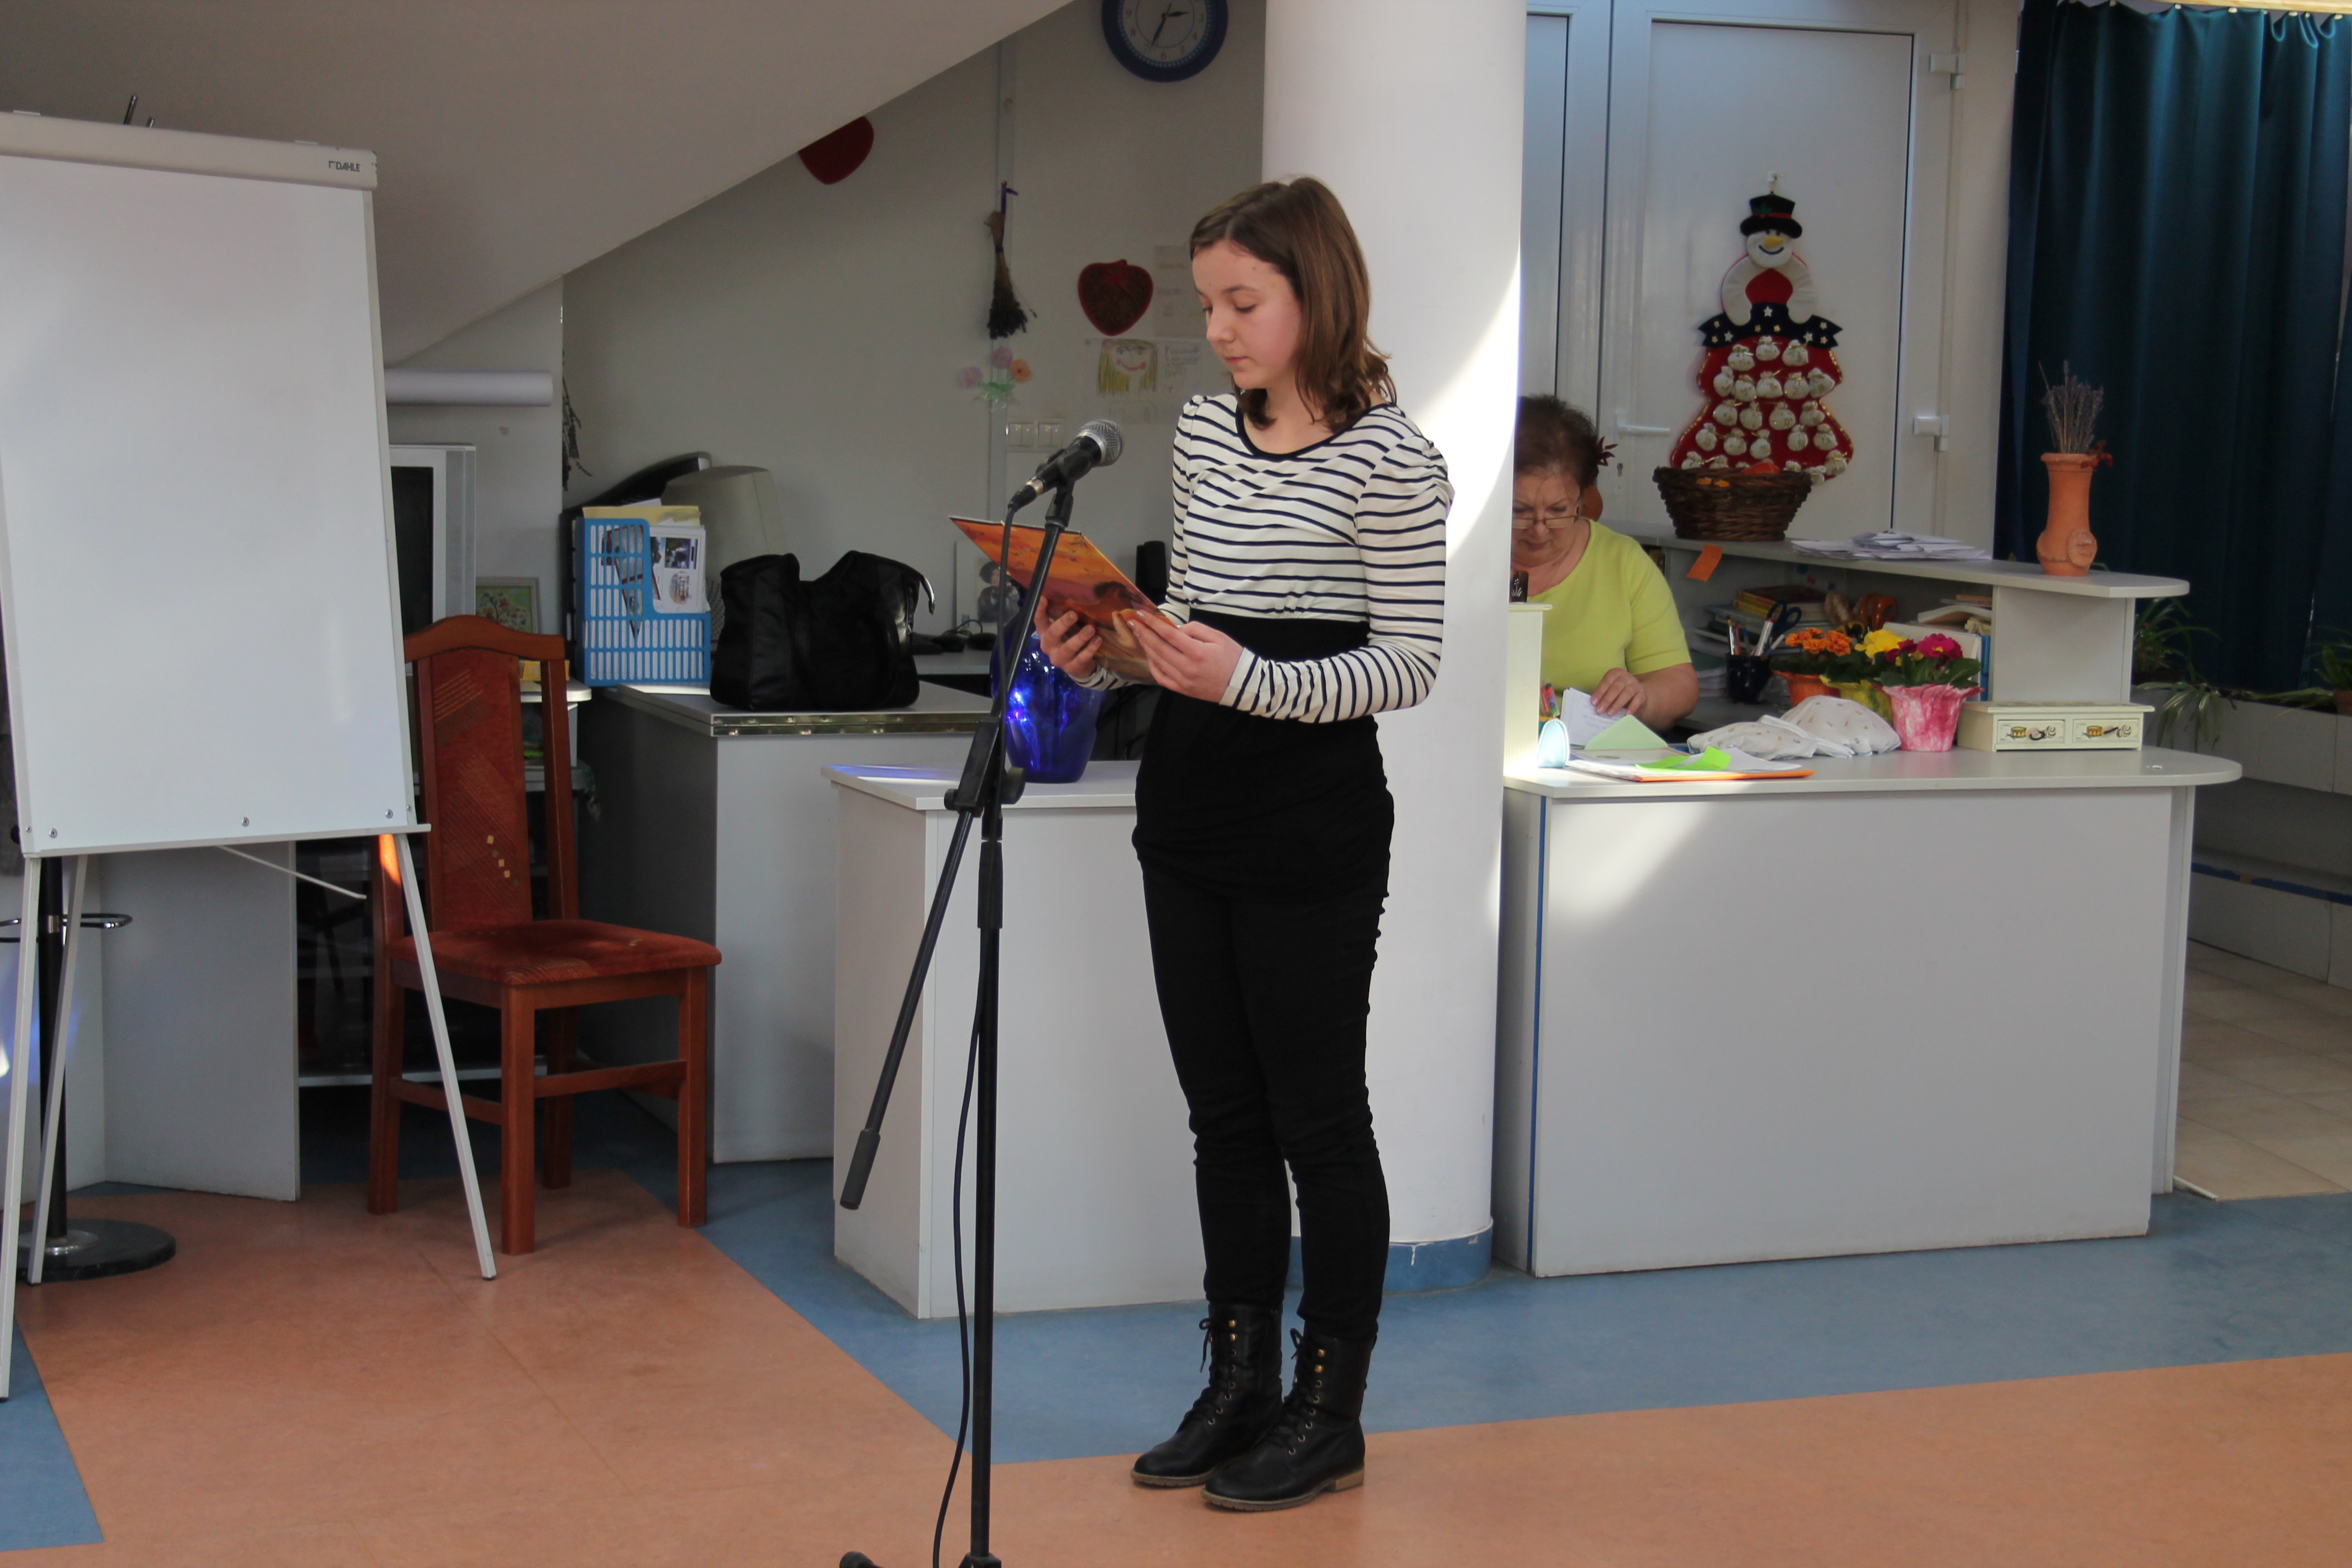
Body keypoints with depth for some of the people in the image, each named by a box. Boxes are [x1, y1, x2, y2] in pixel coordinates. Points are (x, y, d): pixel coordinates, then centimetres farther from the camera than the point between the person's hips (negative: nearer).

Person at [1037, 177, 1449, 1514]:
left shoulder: (1387, 456, -11)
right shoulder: (1208, 431, 11)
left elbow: (1409, 663, -13)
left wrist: (1249, 682, -24)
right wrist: (1106, 657, 0)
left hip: (1313, 827, -7)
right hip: (1190, 812, 7)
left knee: (1317, 1114, 2)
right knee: (1224, 1113, 13)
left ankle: (1331, 1410, 14)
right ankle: (1240, 1384, 25)